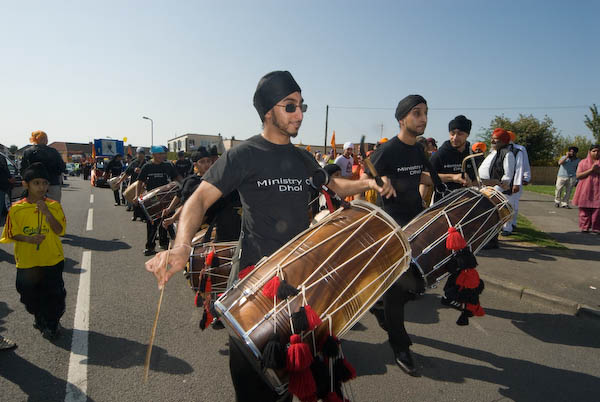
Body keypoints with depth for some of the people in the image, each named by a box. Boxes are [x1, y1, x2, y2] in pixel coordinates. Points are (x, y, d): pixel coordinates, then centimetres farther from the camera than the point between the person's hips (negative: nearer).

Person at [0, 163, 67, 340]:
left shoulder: (54, 206, -6)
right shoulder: (16, 209, -6)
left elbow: (60, 230, -13)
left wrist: (47, 213, -24)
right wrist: (28, 239, -20)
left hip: (52, 260, -1)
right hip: (27, 262, 1)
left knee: (53, 294, 7)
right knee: (31, 295, 14)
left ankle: (51, 324, 30)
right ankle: (40, 319, 41)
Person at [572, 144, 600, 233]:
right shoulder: (583, 162, 9)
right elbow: (578, 176, 0)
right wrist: (590, 170, -12)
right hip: (585, 191, 0)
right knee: (584, 210, -1)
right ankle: (584, 228, 6)